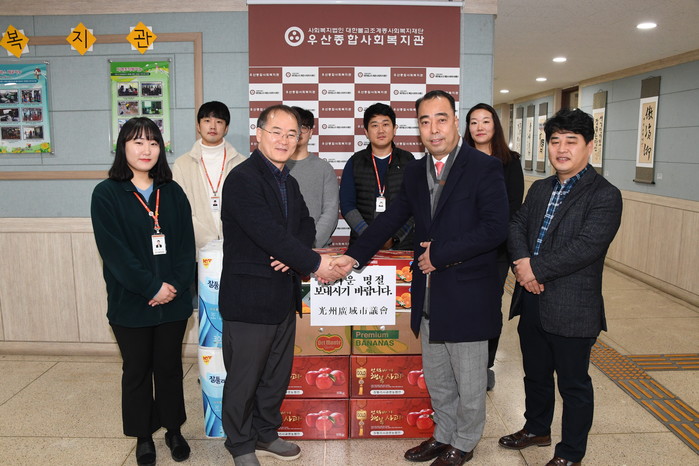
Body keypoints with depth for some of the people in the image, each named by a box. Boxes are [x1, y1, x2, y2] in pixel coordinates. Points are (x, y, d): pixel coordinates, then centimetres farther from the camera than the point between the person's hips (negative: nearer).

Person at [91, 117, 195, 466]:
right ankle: (144, 435, 30)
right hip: (130, 303, -2)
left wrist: (177, 285, -12)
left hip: (173, 301, 3)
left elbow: (186, 243, 2)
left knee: (170, 366, 13)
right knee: (137, 370, 12)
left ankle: (173, 428, 31)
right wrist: (152, 287, -17)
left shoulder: (172, 192, 6)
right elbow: (114, 250, -13)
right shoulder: (106, 194, -4)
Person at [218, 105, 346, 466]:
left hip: (283, 295, 8)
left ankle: (265, 434, 38)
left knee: (277, 372, 19)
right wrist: (314, 263, -17)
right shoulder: (243, 178, -15)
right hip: (249, 297, -8)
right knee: (244, 377, 8)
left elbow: (305, 225, 11)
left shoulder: (288, 182, 14)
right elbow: (268, 233, -23)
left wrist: (292, 255, -11)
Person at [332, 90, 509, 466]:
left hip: (466, 295, -6)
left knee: (468, 382, 12)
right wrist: (354, 256, -4)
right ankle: (443, 435, 42)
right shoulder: (415, 172, 8)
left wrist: (440, 255, -18)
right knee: (436, 379, 21)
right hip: (429, 297, 6)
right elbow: (390, 219, 7)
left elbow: (495, 228, -20)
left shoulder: (485, 168, -11)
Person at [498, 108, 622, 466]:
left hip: (572, 308, -6)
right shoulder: (540, 189, 11)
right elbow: (516, 226, 4)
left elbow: (585, 247, -23)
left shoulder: (604, 195, -12)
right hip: (532, 300, 7)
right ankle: (537, 429, 45)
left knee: (573, 384, 10)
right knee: (535, 374, 23)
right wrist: (522, 260, -16)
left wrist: (536, 270, -19)